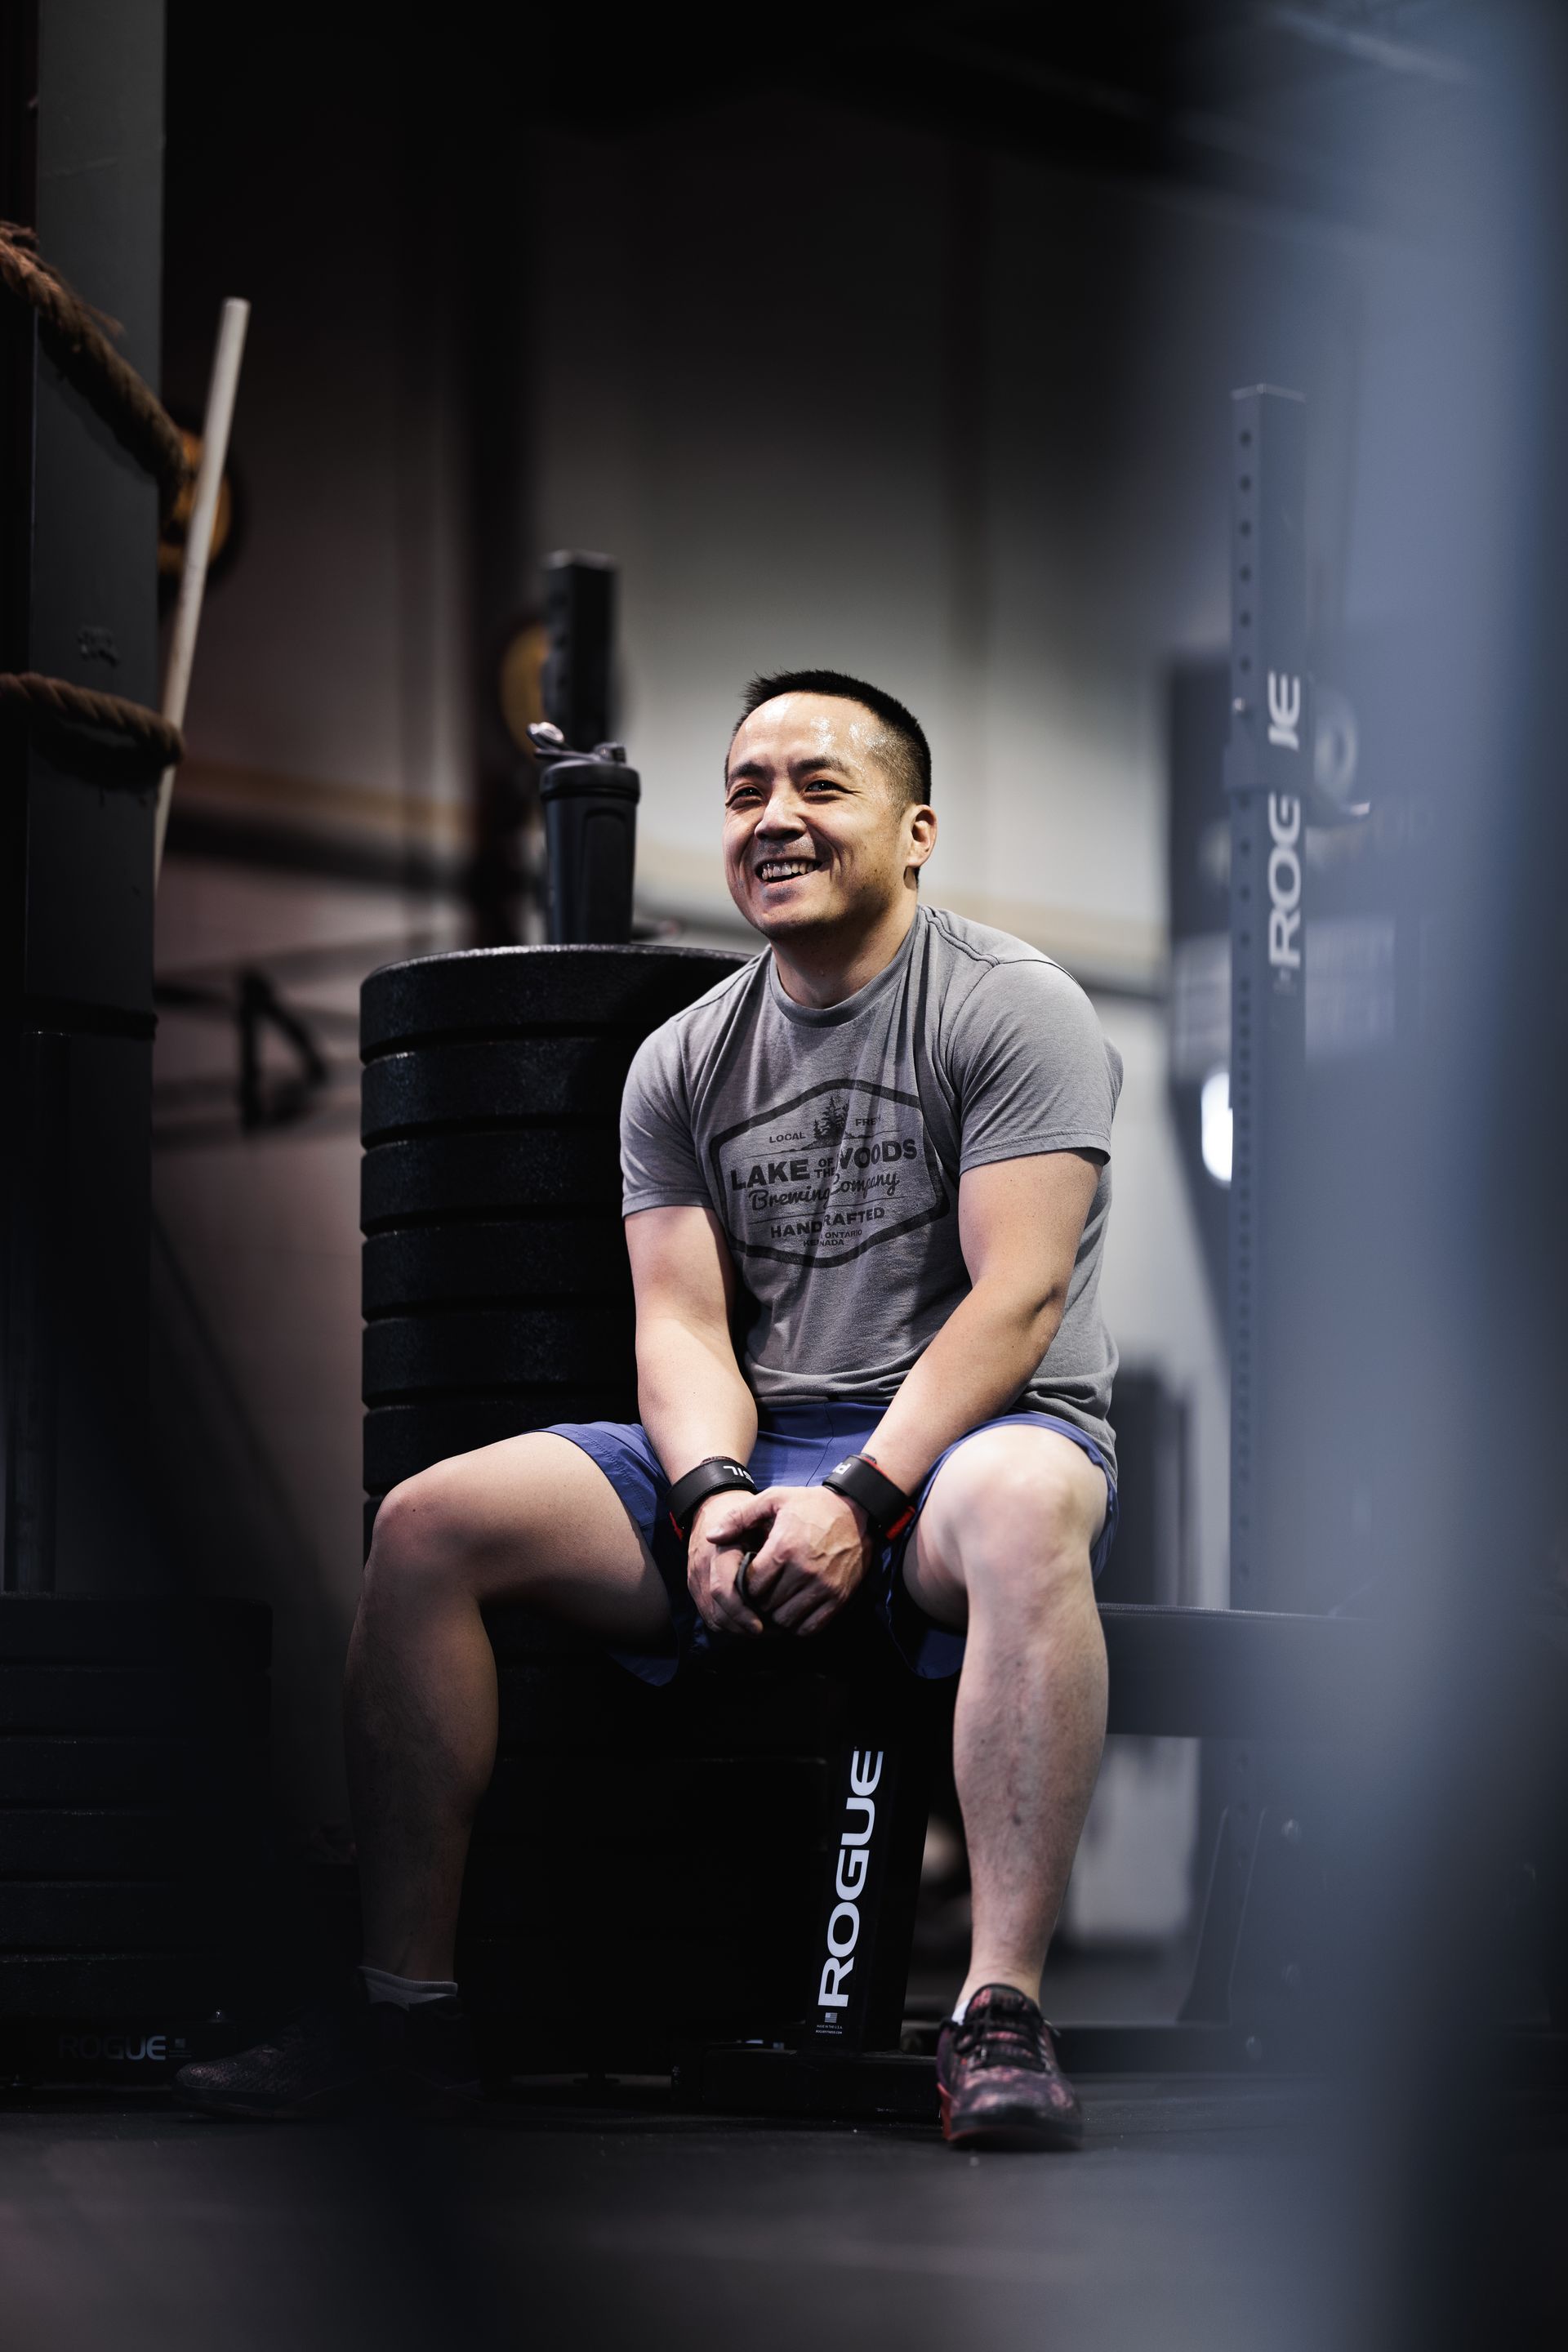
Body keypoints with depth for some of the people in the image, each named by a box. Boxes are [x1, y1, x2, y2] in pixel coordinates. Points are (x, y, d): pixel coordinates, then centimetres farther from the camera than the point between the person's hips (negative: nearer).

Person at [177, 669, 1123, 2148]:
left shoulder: (1011, 1008, -3)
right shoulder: (684, 1064, 13)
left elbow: (1017, 1292, -13)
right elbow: (682, 1318, 5)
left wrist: (863, 1498, -24)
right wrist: (714, 1494, -17)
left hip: (967, 1431, -5)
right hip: (755, 1450, 5)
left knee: (1022, 1511, -42)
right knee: (427, 1523, -14)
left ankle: (1001, 2011, -43)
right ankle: (406, 2008, -10)